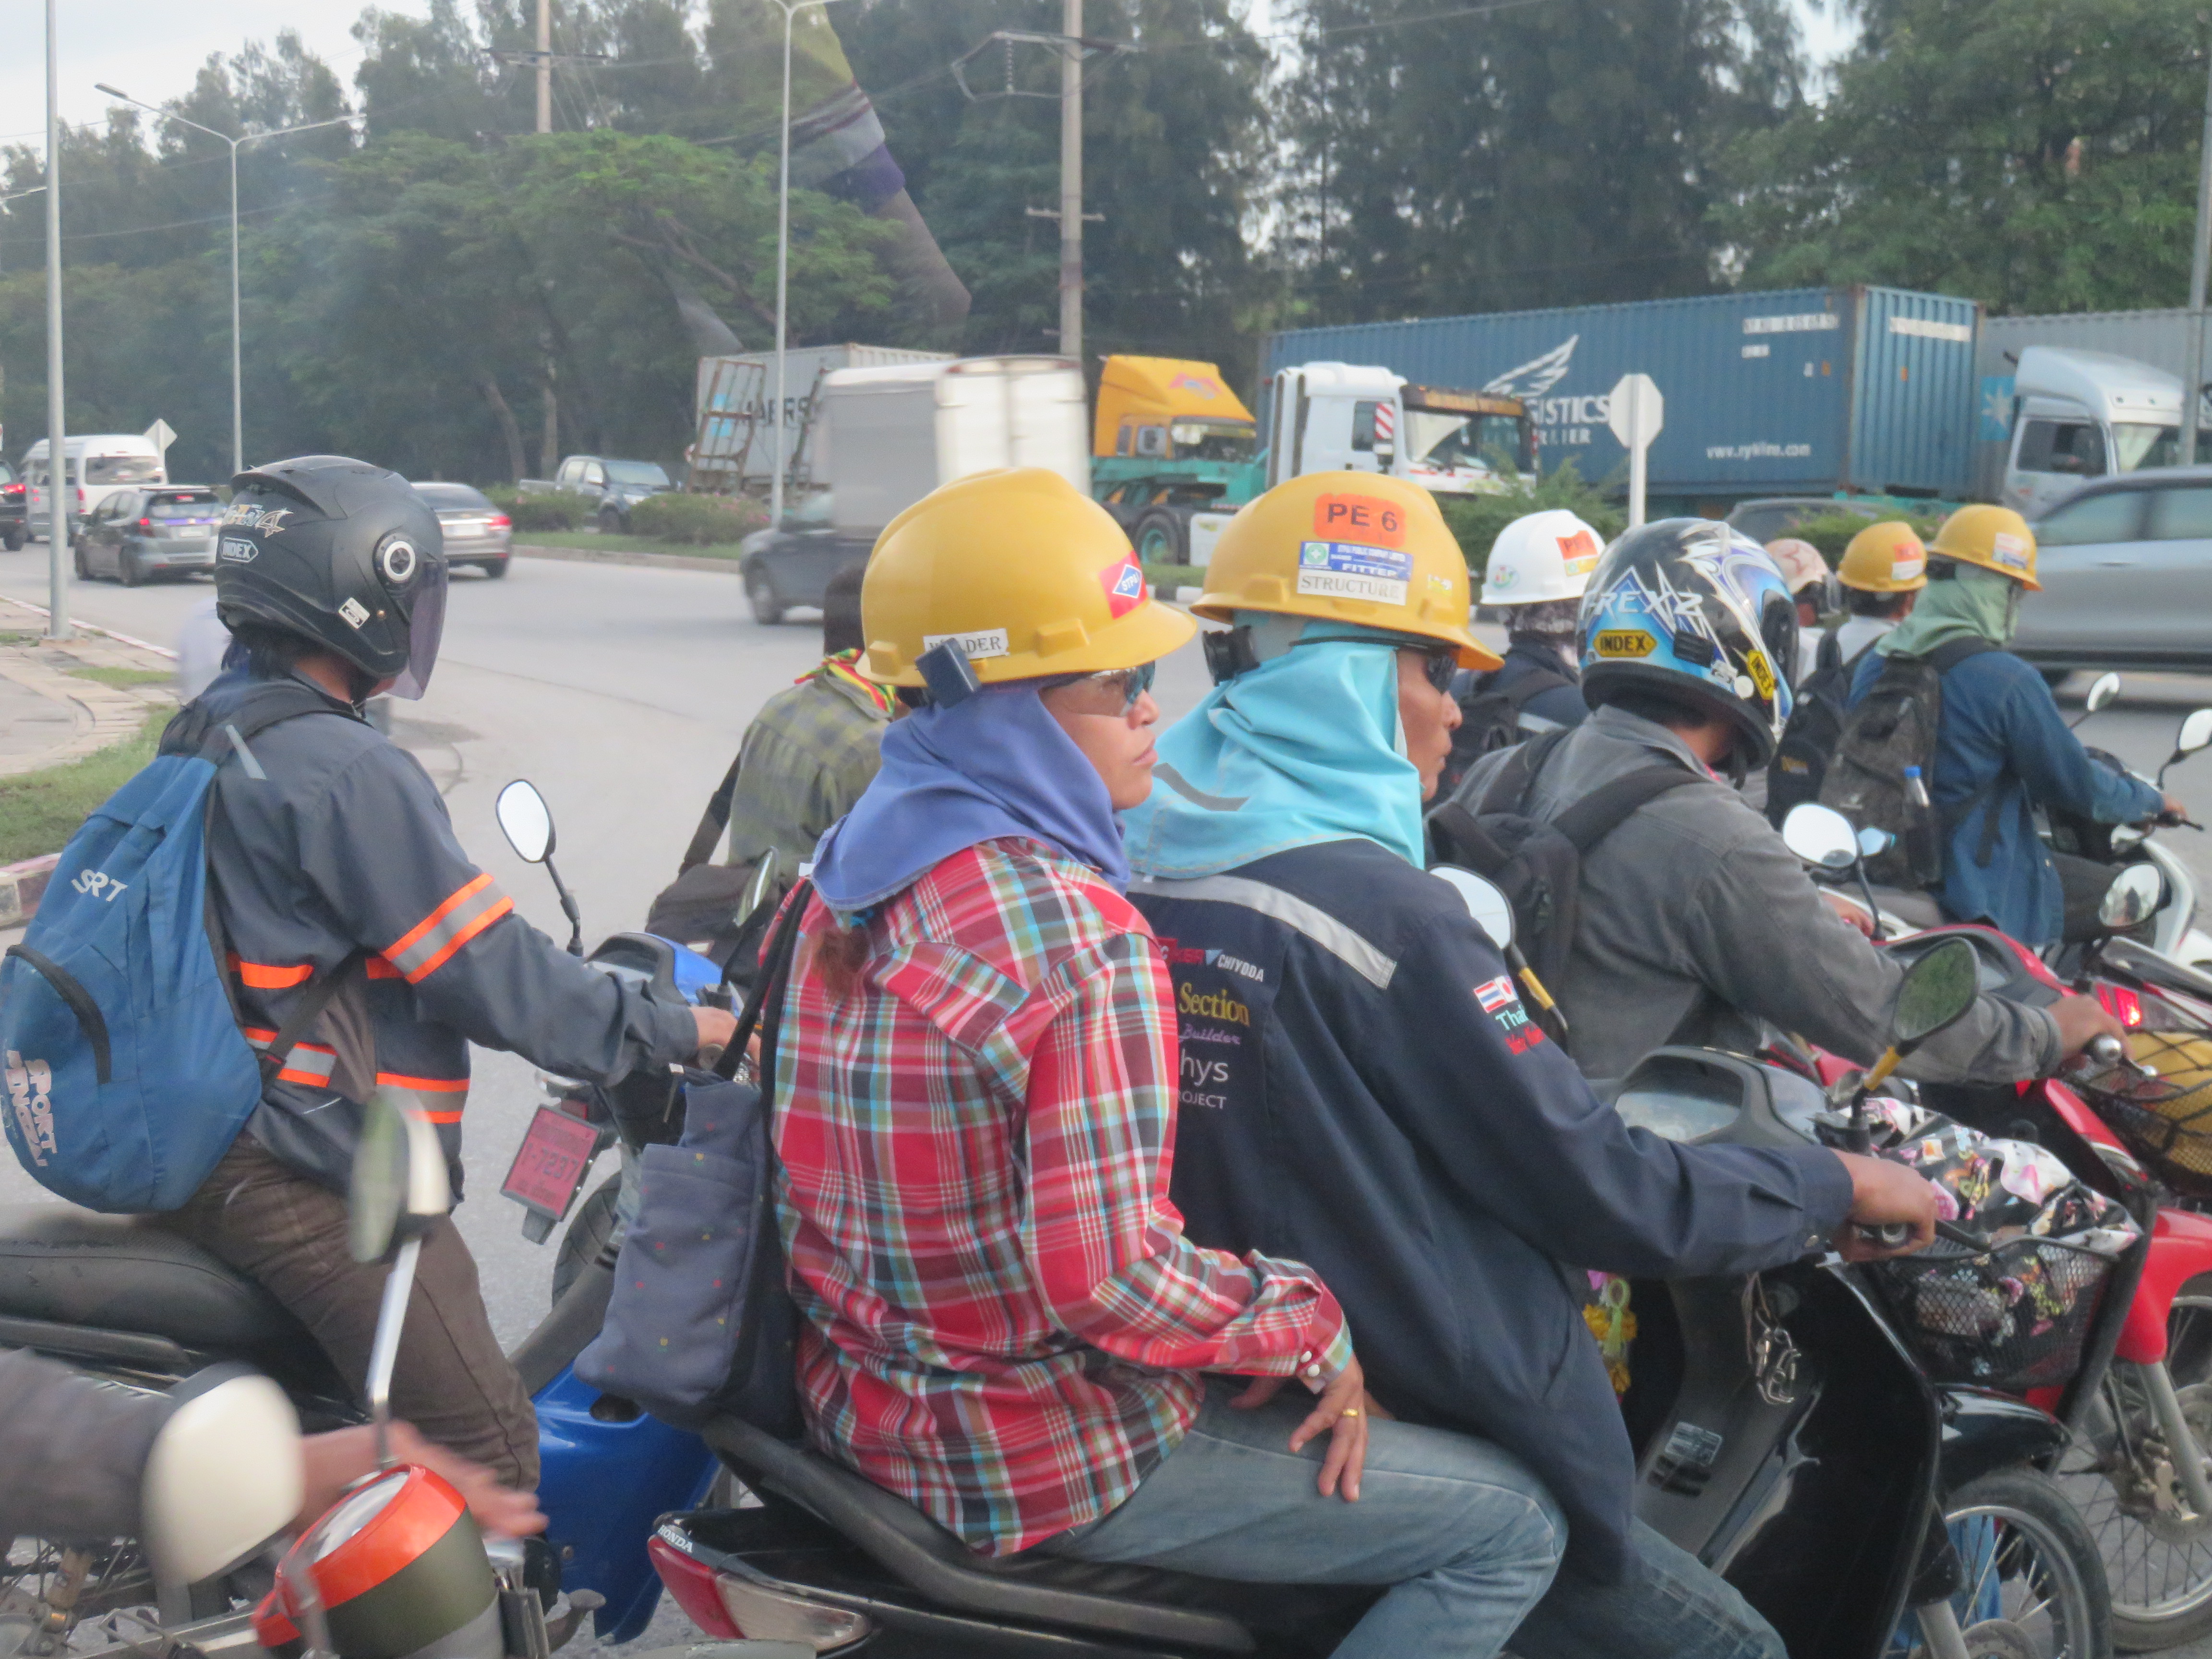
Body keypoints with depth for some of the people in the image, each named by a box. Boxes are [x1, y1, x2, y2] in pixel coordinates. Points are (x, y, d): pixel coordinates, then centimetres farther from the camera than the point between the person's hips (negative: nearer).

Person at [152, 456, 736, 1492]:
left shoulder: (201, 738, 12)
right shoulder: (348, 774, -19)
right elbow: (487, 973, -18)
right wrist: (672, 1031, -5)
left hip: (199, 1151, 11)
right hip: (307, 1186, -11)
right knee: (485, 1449, -6)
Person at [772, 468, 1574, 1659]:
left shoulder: (856, 864, 2)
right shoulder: (1087, 940, -25)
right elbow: (1110, 1277, -27)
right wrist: (1311, 1327, -11)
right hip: (1039, 1456, -9)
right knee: (1511, 1527, -2)